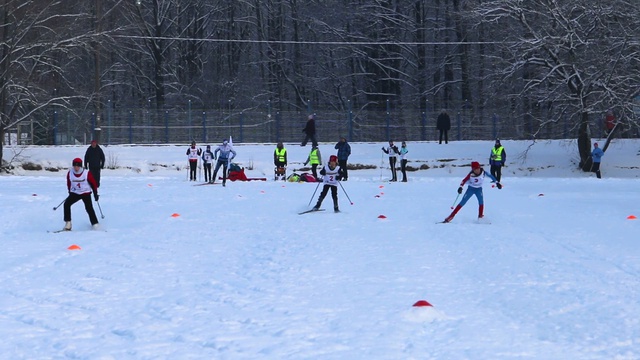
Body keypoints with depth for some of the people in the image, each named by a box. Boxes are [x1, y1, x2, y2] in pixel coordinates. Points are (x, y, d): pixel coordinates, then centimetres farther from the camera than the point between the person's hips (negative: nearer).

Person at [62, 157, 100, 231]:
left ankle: (95, 224, -2)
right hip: (75, 193, 3)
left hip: (86, 193, -3)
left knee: (89, 208, -15)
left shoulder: (87, 173, -17)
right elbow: (69, 183, 10)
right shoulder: (70, 173, -9)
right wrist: (70, 192, 16)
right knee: (66, 204, -16)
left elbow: (93, 183, -5)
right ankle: (68, 223, -10)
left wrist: (95, 193, -3)